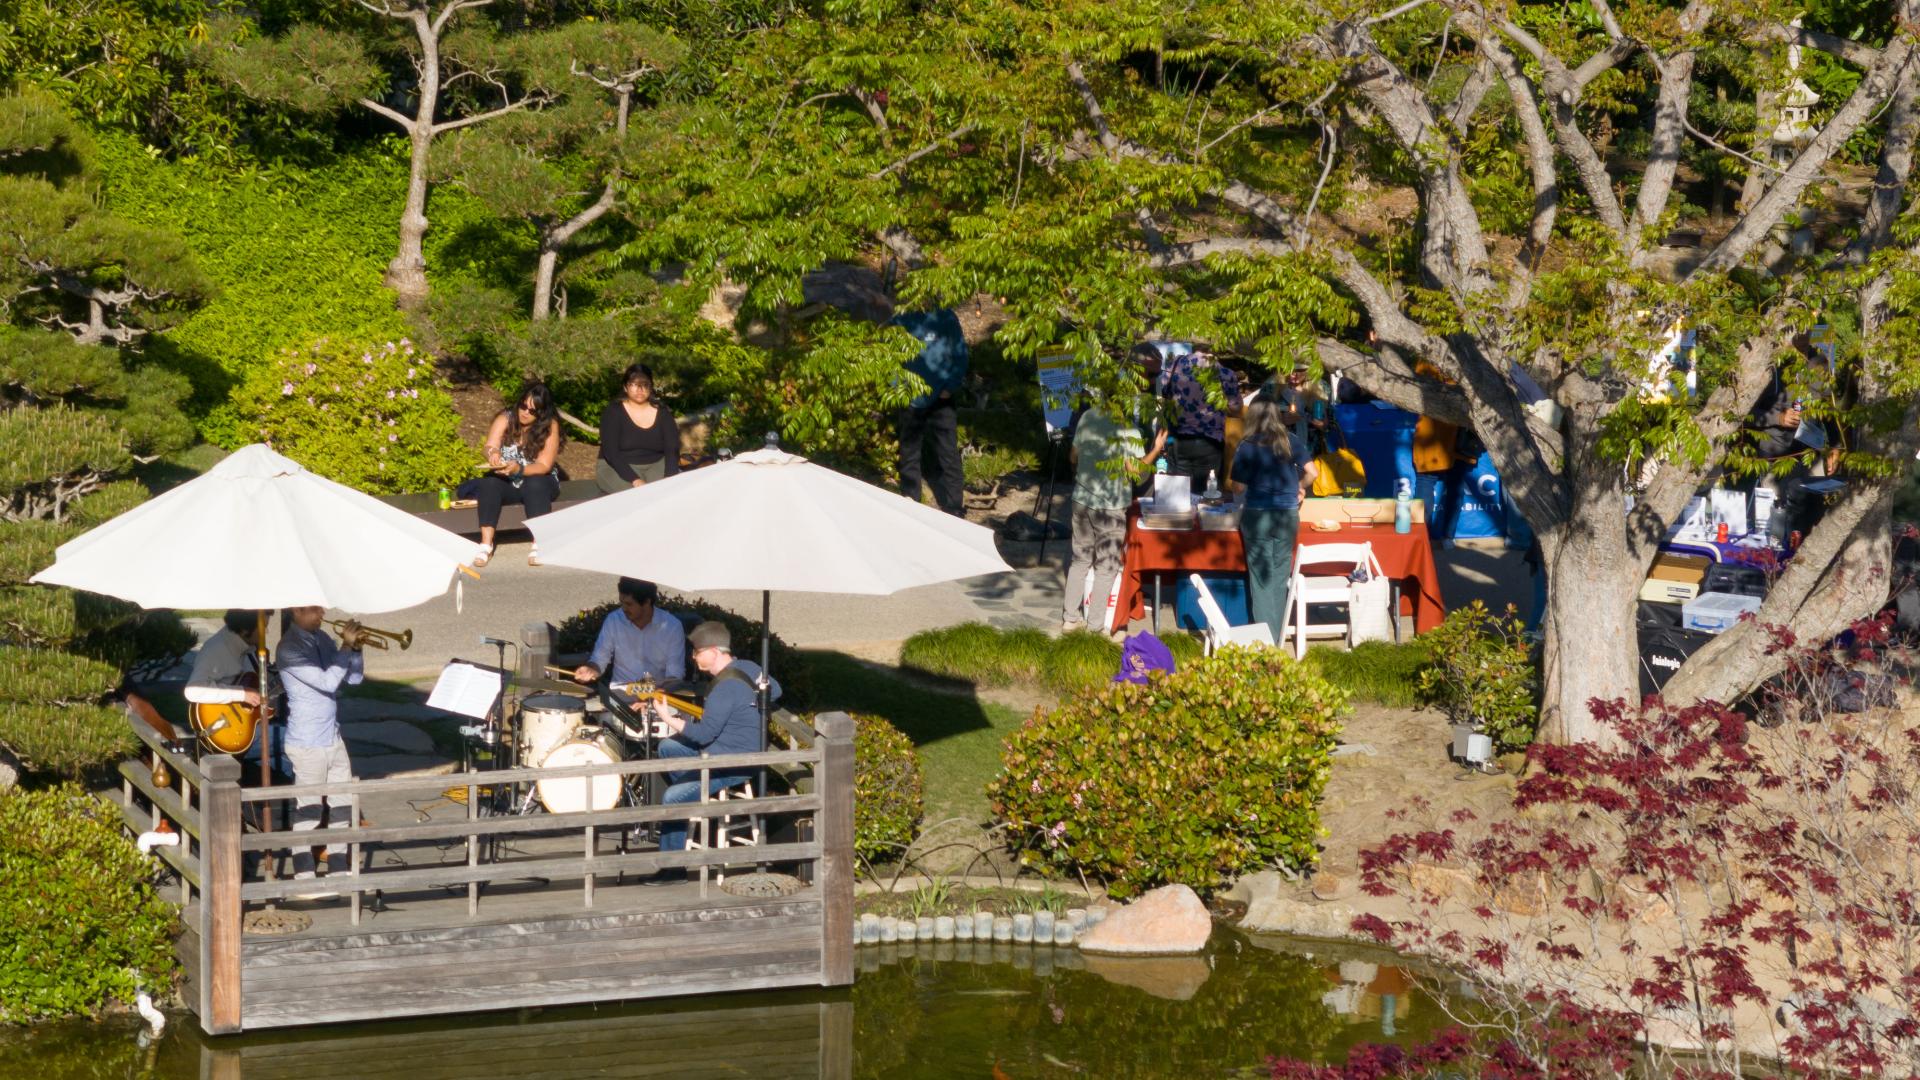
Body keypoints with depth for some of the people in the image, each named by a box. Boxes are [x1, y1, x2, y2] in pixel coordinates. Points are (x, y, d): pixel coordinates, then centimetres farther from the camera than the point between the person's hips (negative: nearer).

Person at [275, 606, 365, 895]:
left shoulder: (321, 640, 8)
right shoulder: (289, 649, -17)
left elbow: (353, 678, 12)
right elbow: (327, 682, -26)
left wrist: (355, 648, -4)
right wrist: (346, 646, -20)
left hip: (333, 739, 8)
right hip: (307, 744, -8)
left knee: (343, 807, 12)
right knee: (308, 811, -3)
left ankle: (338, 873, 21)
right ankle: (304, 881, 3)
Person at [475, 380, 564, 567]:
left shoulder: (550, 426, -13)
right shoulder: (505, 419, -6)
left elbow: (543, 466, -19)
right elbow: (490, 446, -18)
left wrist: (519, 469, -38)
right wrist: (493, 453, -43)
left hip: (538, 483, -2)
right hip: (506, 483, 2)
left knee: (534, 485, -35)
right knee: (490, 483, -29)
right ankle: (486, 545, -36)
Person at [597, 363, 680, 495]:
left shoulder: (663, 413, 4)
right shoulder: (613, 412, -6)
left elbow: (672, 449, -6)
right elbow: (610, 452, -16)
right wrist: (635, 480, -31)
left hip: (656, 466, 3)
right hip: (617, 468, -3)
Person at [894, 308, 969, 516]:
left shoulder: (946, 317, -4)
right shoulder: (901, 319, -2)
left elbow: (960, 354, 0)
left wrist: (950, 387, -10)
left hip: (941, 399, -1)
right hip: (910, 400, 1)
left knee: (948, 458, -1)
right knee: (909, 458, 10)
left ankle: (954, 512, 5)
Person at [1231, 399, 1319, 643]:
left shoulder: (1247, 446, -8)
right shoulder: (1291, 442, -1)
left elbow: (1239, 486, -8)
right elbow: (1312, 473, -4)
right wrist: (1298, 488, 14)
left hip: (1257, 514, -3)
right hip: (1288, 514, 3)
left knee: (1261, 577, 4)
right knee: (1280, 576, 11)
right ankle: (1278, 635, 15)